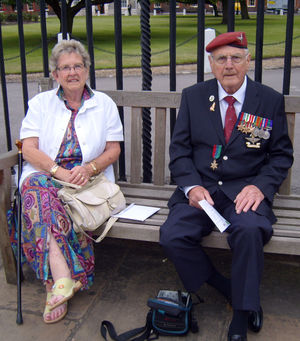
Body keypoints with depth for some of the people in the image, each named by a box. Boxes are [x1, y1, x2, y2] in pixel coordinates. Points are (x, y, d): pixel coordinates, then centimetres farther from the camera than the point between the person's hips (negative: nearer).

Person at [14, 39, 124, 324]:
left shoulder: (104, 104, 13)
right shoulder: (41, 103, 12)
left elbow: (113, 150, 8)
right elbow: (29, 149, 1)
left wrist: (88, 169, -13)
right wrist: (60, 172, -16)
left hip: (89, 180, -1)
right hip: (44, 175, 1)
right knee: (37, 187, -35)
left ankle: (56, 285, -32)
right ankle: (63, 277, -43)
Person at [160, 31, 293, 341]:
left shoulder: (271, 100, 5)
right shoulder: (193, 97, 8)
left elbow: (282, 154, 7)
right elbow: (179, 149, 6)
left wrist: (260, 186, -12)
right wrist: (191, 186, -11)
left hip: (245, 191, -2)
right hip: (200, 190, 2)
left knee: (250, 230, -34)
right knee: (172, 237, -23)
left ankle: (242, 315, -11)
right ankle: (232, 292, -1)